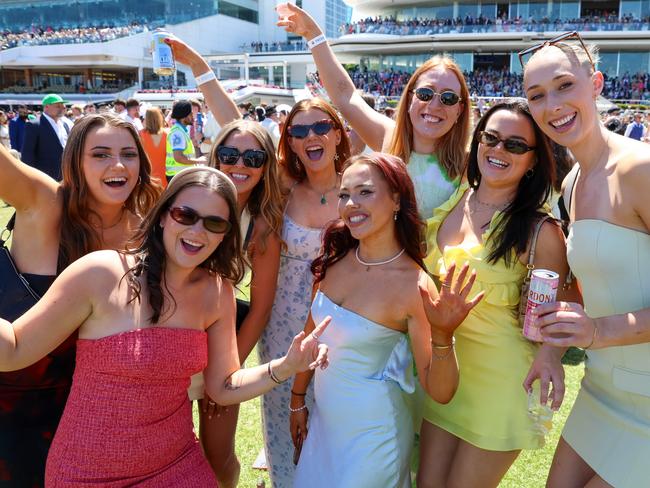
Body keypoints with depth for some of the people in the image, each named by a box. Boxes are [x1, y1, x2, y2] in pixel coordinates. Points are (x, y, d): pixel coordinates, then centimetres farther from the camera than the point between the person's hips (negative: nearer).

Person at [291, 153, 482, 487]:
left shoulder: (414, 285, -23)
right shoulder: (336, 259, -8)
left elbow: (440, 392, -19)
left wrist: (443, 335, -37)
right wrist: (298, 399, 14)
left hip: (373, 435, -5)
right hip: (323, 420, 6)